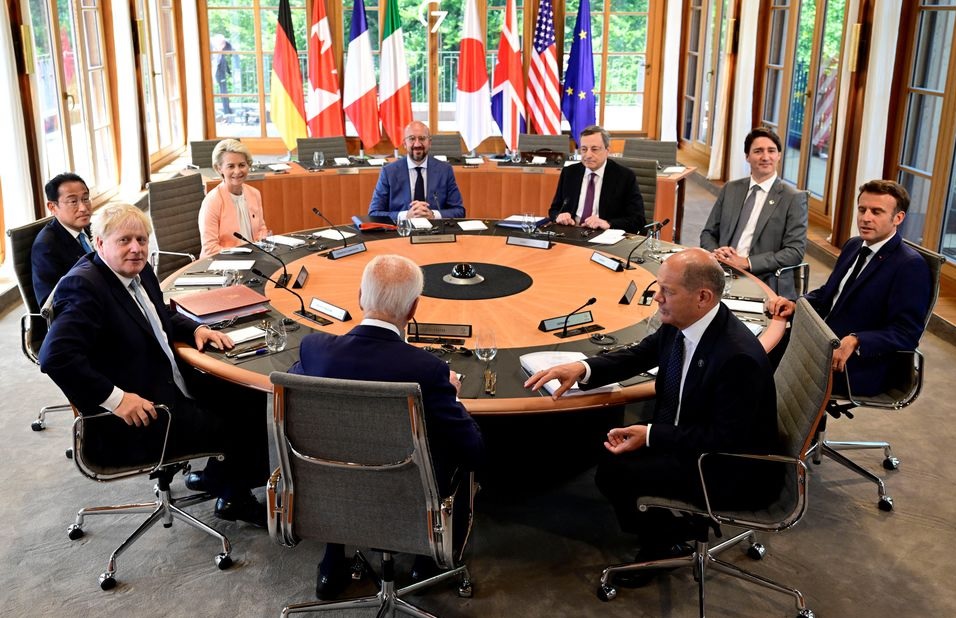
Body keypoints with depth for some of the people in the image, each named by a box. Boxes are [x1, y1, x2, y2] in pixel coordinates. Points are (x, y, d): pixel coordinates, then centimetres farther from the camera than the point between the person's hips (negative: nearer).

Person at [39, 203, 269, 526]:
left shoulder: (139, 271, 6)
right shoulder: (83, 286, -21)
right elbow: (55, 357, -31)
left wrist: (195, 328, 4)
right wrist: (116, 399, -29)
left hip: (168, 387, 9)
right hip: (130, 426, -9)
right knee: (247, 425, -8)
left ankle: (216, 476, 25)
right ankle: (233, 497, 20)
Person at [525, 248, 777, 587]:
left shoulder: (739, 357, -31)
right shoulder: (679, 324, -8)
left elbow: (725, 440, -25)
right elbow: (639, 356, 7)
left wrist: (651, 435, -25)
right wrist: (583, 368, -9)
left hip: (731, 467, -8)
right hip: (684, 431, 8)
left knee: (615, 470, -17)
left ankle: (662, 542, 12)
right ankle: (664, 531, 16)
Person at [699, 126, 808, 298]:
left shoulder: (793, 198, 1)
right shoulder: (730, 189, 14)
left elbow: (795, 251, -6)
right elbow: (708, 233, 16)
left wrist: (747, 263, -15)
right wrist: (716, 252, -7)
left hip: (765, 284, -3)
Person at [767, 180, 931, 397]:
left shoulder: (911, 266, -12)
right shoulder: (854, 245, 12)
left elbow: (907, 333, -17)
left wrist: (855, 342, -32)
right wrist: (795, 304, -3)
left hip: (859, 366, -8)